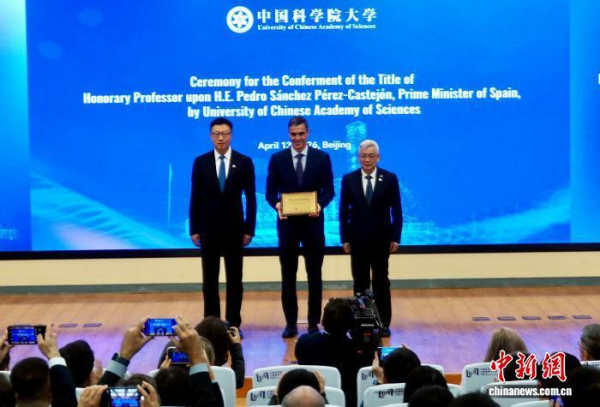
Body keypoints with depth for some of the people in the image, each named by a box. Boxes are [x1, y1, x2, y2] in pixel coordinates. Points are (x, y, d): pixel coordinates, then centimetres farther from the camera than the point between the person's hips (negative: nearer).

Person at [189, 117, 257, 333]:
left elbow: (250, 198, 1)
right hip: (208, 228, 1)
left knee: (234, 279, 3)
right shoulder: (201, 162, 2)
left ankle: (233, 324, 10)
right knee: (209, 279, 6)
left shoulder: (244, 162, -1)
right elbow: (195, 198, 3)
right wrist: (194, 229, -1)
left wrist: (249, 229, -4)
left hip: (234, 228, -1)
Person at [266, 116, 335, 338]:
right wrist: (277, 205, -19)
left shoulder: (322, 158, 2)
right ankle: (290, 323, 13)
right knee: (288, 276, 6)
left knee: (314, 275, 5)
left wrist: (320, 204, -20)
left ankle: (314, 323, 13)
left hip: (313, 222, 0)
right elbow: (270, 192, 2)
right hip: (287, 222, 0)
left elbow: (329, 190, 0)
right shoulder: (277, 159, 3)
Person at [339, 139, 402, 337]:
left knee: (381, 281, 4)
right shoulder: (349, 179, 2)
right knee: (360, 282, 7)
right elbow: (344, 211, 4)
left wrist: (396, 237, -4)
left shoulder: (390, 178, -1)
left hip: (381, 238, -1)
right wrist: (344, 238, -1)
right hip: (357, 239, 1)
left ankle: (383, 324, 9)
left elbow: (396, 210, 1)